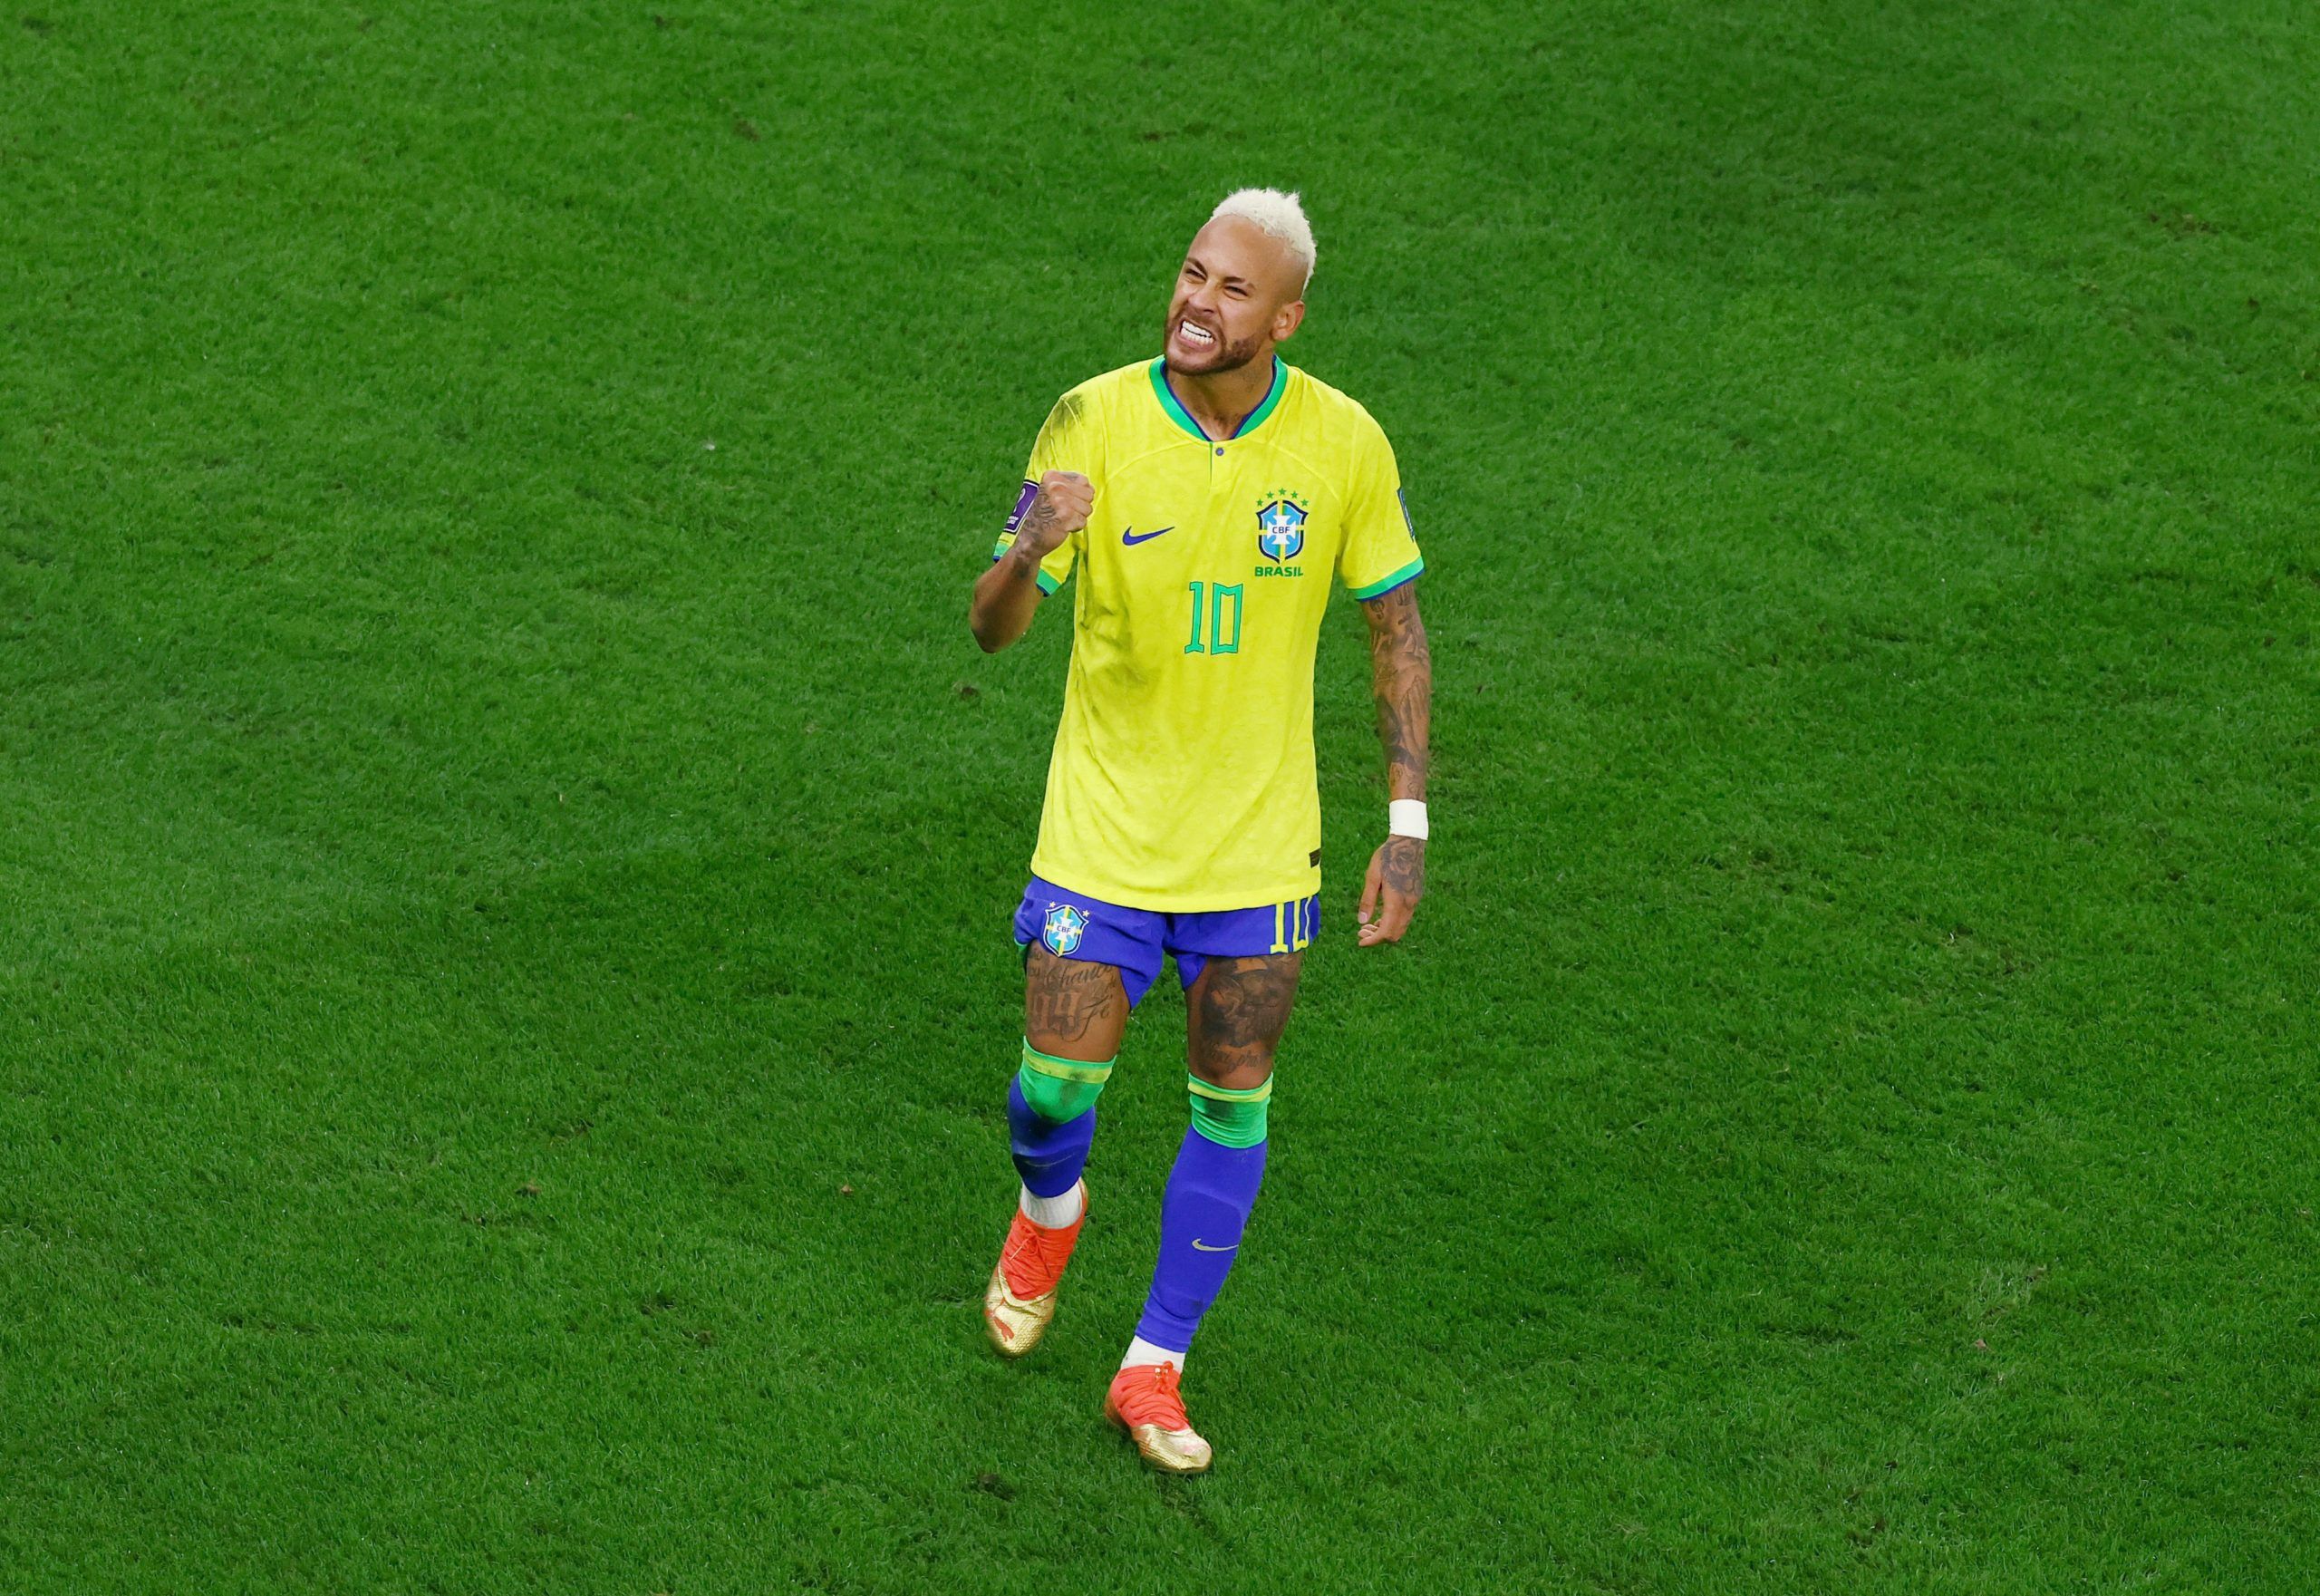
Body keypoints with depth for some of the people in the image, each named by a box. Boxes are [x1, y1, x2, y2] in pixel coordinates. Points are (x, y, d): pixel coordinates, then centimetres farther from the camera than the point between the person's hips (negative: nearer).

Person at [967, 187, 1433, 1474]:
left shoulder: (1343, 442, -10)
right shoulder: (1094, 422, -13)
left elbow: (1396, 632, 2)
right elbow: (993, 629, -13)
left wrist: (1407, 831, -2)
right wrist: (1027, 555, -38)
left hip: (1258, 838, 1)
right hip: (1102, 825, -1)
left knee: (1233, 1102, 4)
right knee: (1058, 1083, 0)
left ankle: (1154, 1371, 20)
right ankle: (1049, 1210, 38)